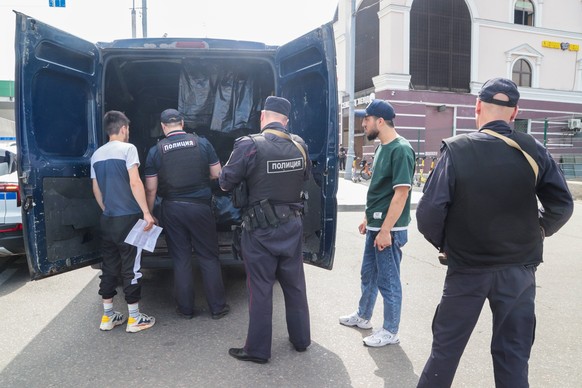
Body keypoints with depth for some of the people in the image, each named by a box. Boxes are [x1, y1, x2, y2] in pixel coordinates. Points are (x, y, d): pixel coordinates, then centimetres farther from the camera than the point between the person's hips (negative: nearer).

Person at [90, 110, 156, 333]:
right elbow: (135, 183, -17)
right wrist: (146, 212, -16)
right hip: (128, 218, -6)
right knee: (131, 268, 1)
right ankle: (134, 318, 8)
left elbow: (96, 189, 16)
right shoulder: (127, 148, -8)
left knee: (109, 267, 13)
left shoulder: (97, 154, 12)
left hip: (107, 219, 7)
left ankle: (108, 316, 22)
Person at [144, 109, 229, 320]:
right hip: (200, 207, -1)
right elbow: (217, 174, 2)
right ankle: (217, 307, 15)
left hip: (172, 209, 1)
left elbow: (151, 189, -1)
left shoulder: (155, 151, -2)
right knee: (209, 257, 9)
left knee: (181, 259, 11)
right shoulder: (202, 143, -3)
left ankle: (186, 309, 21)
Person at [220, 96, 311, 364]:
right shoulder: (299, 145, -2)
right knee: (294, 284, 18)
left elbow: (225, 183, -10)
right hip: (292, 225, 5)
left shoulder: (249, 145, -17)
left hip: (261, 230, -4)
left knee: (261, 288, 7)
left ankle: (258, 349, 20)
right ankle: (301, 339, 33)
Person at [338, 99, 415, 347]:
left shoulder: (401, 150, -18)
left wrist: (385, 230, -22)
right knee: (368, 274, 21)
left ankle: (390, 332, 20)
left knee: (388, 280, 4)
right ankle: (363, 316, 39)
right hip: (375, 225, 9)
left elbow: (401, 193, -22)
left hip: (389, 229, -9)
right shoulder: (382, 147, 10)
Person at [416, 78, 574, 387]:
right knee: (513, 353, 16)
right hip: (519, 269, 3)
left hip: (468, 268, -2)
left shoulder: (456, 149, -14)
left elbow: (429, 212, -18)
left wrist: (443, 244, 1)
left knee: (446, 346, 14)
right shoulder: (534, 151, -5)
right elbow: (562, 205, -1)